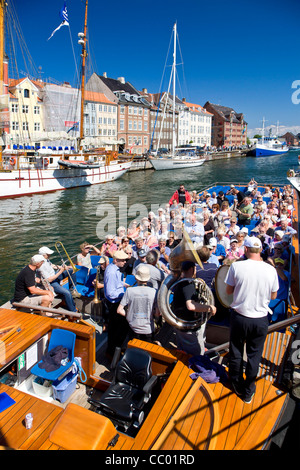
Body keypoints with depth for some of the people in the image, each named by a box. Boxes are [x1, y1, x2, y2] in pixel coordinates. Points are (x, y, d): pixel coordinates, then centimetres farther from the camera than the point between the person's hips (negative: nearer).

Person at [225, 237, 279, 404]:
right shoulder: (271, 269, -10)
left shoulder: (236, 266, -15)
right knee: (254, 356, 17)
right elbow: (274, 296, 3)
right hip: (260, 320, 1)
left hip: (239, 317, -1)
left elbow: (229, 291, -4)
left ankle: (238, 387, 37)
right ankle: (248, 392, 31)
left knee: (236, 354, 19)